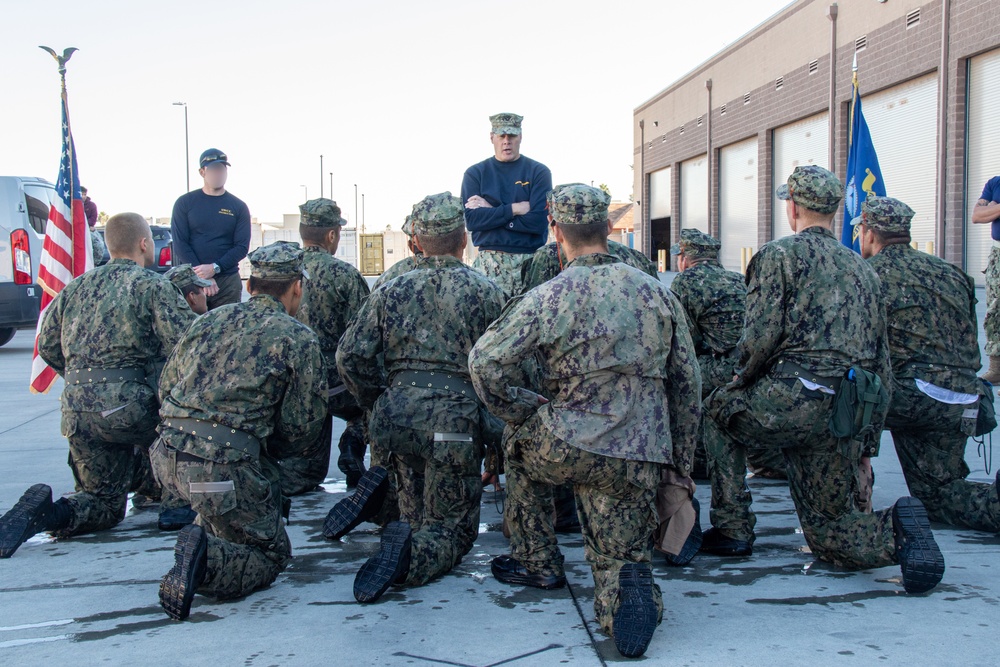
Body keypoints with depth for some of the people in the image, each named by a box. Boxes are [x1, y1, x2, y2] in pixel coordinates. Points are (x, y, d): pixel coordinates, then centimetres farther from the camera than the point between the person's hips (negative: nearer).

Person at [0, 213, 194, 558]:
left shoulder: (76, 287, 18)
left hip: (76, 411, 6)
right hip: (126, 404, -5)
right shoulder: (153, 286, -1)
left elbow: (47, 346, 21)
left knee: (105, 502, 14)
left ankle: (48, 512, -11)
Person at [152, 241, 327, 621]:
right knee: (272, 555, 9)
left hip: (167, 456, 7)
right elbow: (302, 426, -2)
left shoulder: (209, 320, 17)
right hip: (225, 465, -7)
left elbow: (165, 387, 22)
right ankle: (209, 563, -18)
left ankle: (213, 536, 21)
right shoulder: (299, 339, 1)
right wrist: (269, 453, 16)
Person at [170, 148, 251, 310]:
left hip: (228, 283, 1)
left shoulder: (239, 207, 9)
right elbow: (180, 244, 0)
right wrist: (201, 276, -11)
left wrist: (215, 268, -12)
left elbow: (242, 247, 2)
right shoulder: (184, 203, 7)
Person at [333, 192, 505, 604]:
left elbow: (351, 357, 5)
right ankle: (413, 556, -22)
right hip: (455, 419, -4)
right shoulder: (486, 293, 2)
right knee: (453, 524, 7)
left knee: (416, 512, 27)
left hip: (398, 413, 4)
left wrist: (378, 404, 18)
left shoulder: (391, 292, 9)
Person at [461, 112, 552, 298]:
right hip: (488, 261, 1)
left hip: (530, 261, 0)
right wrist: (513, 209, -10)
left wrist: (490, 211, -6)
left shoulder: (539, 172, 5)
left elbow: (539, 221, -8)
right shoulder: (475, 173, 10)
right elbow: (470, 220, -4)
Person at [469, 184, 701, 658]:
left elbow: (485, 363, -10)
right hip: (640, 461, 3)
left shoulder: (547, 298, -7)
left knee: (519, 441, 30)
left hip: (572, 449, -3)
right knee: (621, 556, 17)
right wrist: (680, 464, 18)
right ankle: (631, 587, -19)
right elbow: (687, 384, 10)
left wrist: (525, 415, 6)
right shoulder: (658, 293, 6)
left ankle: (537, 561, 31)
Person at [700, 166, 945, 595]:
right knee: (827, 530, 15)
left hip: (796, 399, -6)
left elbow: (761, 336, -10)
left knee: (717, 410, 24)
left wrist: (740, 383, 11)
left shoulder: (778, 255, 3)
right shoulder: (862, 268, 23)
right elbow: (881, 364, 21)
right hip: (850, 416, 6)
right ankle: (896, 531, -15)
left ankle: (732, 528, 16)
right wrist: (867, 444, 24)